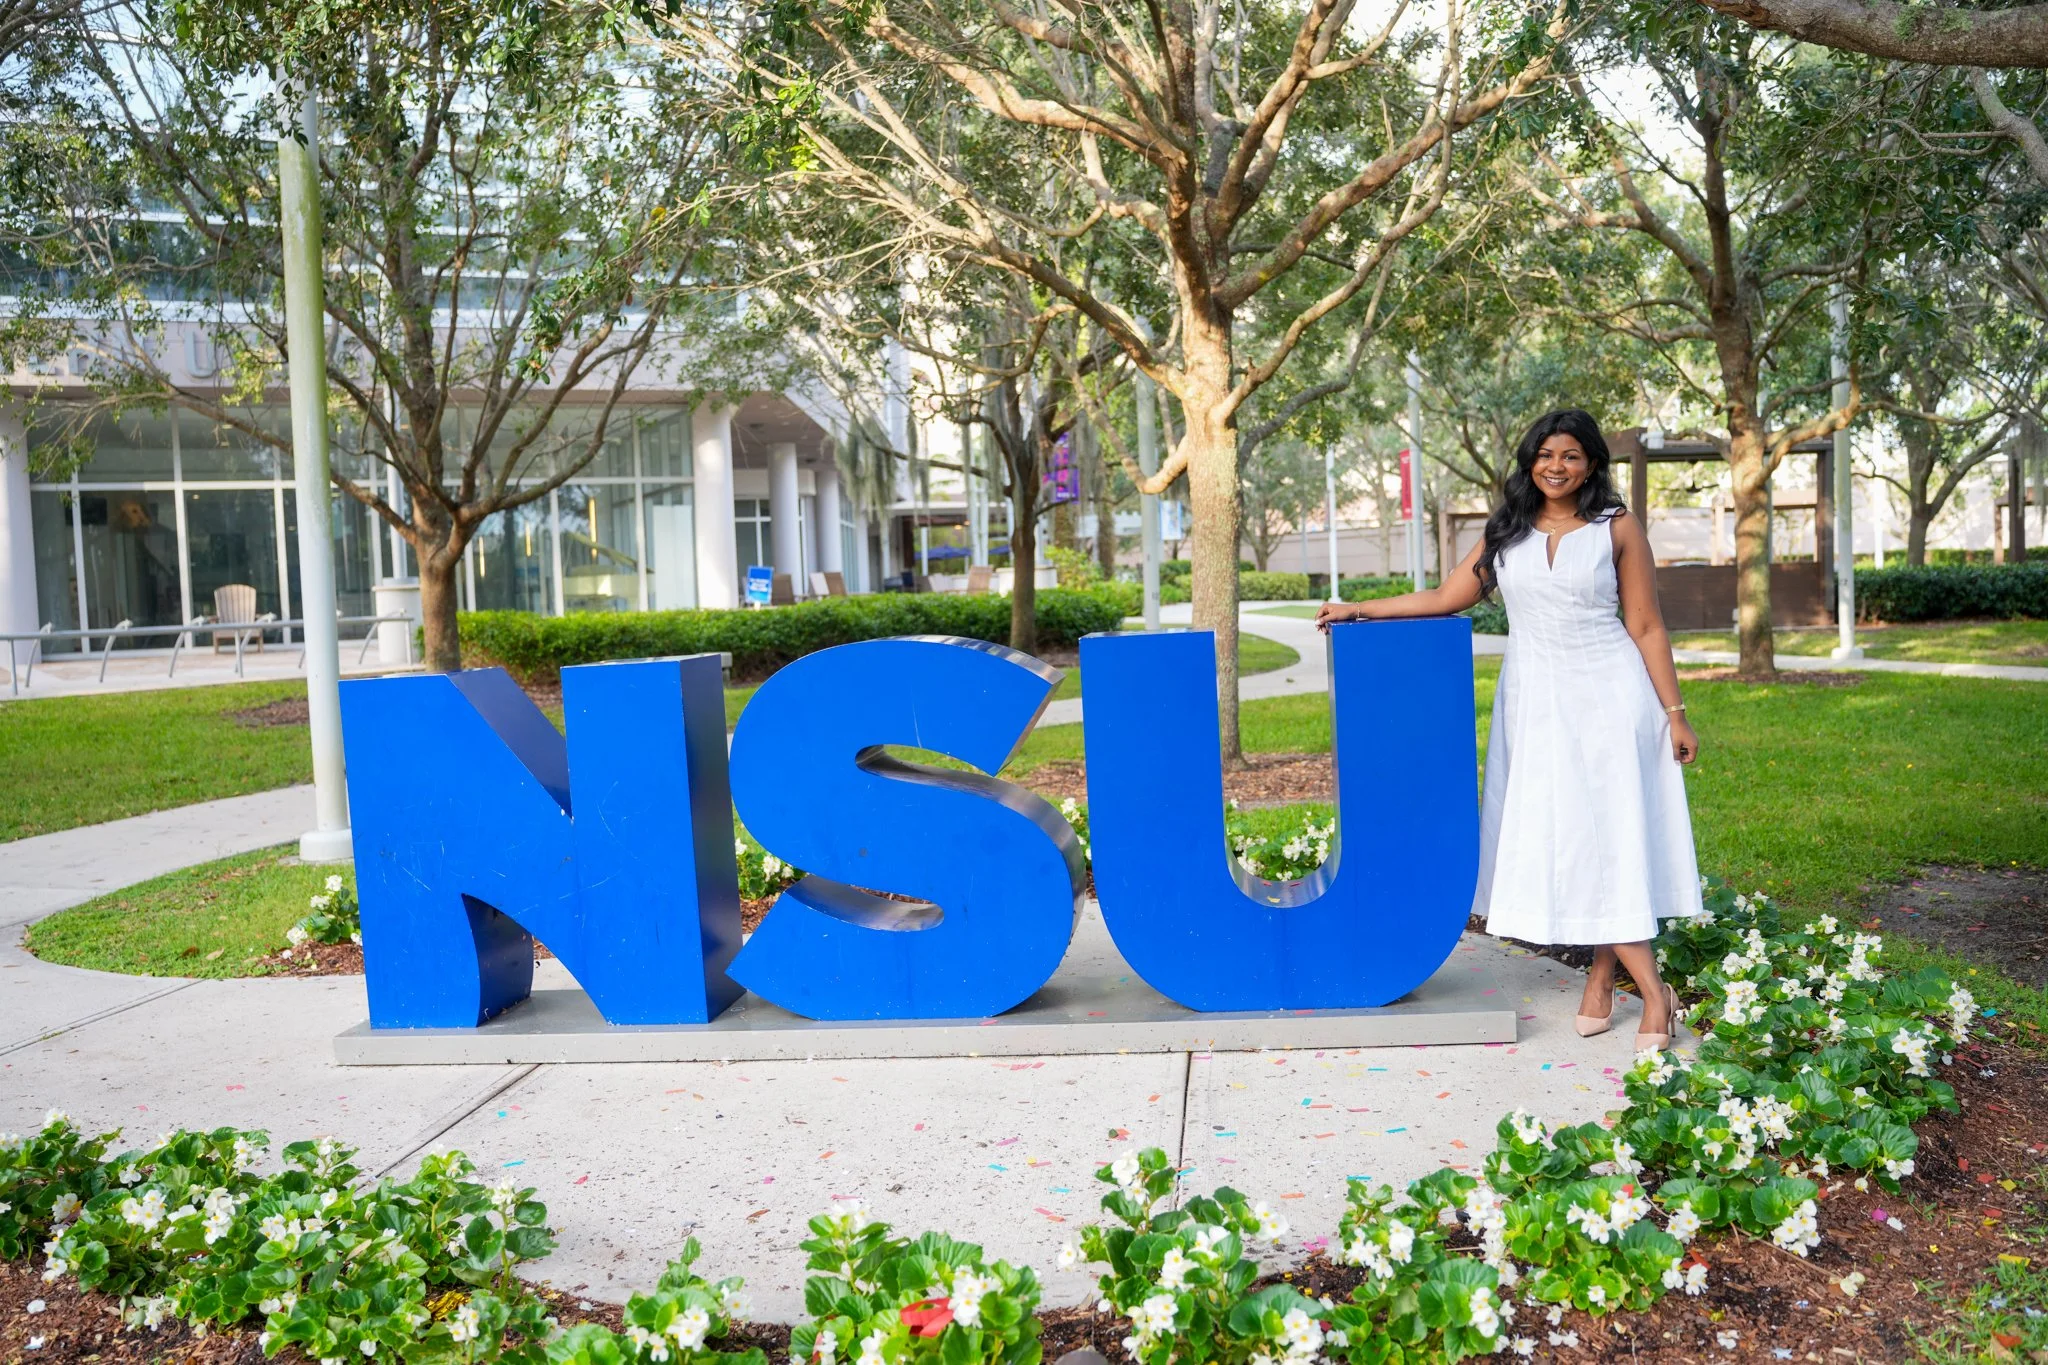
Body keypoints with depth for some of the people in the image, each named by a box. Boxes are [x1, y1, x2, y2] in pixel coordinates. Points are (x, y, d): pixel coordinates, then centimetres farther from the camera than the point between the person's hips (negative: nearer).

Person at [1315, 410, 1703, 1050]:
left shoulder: (1617, 528, 1)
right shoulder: (1508, 532, 11)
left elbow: (1647, 628, 1)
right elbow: (1447, 597, 11)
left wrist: (1675, 714, -2)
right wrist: (1360, 609, 6)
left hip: (1607, 697, -4)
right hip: (1532, 700, 4)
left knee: (1604, 833, -7)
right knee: (1554, 834, 1)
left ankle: (1654, 995, 1)